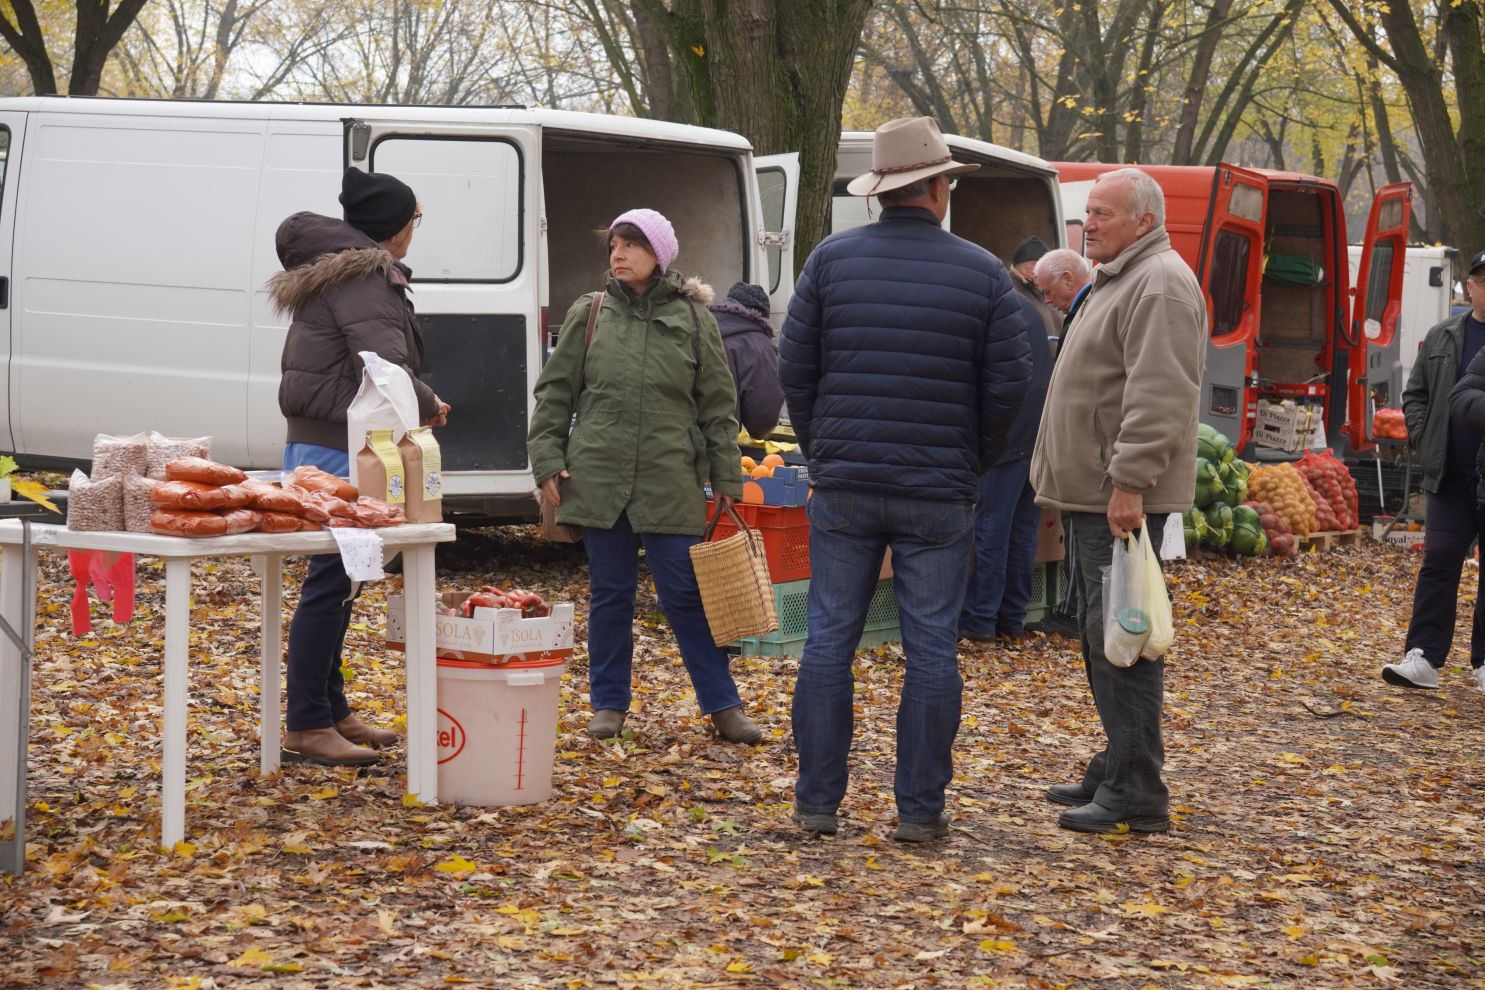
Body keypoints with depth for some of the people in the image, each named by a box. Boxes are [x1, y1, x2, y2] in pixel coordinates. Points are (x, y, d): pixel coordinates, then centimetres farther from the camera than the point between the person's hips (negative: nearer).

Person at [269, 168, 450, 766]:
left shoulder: (330, 270, 18)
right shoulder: (365, 279, -14)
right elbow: (385, 369, -22)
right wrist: (429, 407, -4)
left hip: (315, 442, 11)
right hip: (341, 449, -11)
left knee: (335, 581, 15)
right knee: (331, 582, -8)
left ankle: (330, 711, 23)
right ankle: (306, 727, -5)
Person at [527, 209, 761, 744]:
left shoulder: (692, 318, 4)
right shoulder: (589, 313, 6)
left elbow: (718, 404, 6)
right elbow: (555, 392, 9)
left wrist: (726, 479, 3)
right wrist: (547, 459, 0)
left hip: (671, 481, -1)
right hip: (597, 476, 1)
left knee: (686, 594, 0)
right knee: (610, 594, 8)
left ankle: (722, 705, 9)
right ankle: (608, 704, 19)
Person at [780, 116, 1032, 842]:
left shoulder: (832, 260, 1)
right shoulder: (982, 273, -1)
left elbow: (794, 367, 2)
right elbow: (1007, 385, -1)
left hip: (844, 484, 1)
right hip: (938, 495, -1)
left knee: (828, 641, 7)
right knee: (931, 649, 4)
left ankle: (817, 803, 9)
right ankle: (920, 810, 7)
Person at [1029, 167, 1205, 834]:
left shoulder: (1159, 284, -14)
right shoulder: (1117, 280, 21)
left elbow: (1158, 396, -23)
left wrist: (1128, 481, -27)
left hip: (1123, 498, -11)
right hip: (1093, 493, 11)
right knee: (1101, 635, 15)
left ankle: (1137, 793, -9)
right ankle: (1116, 771, 24)